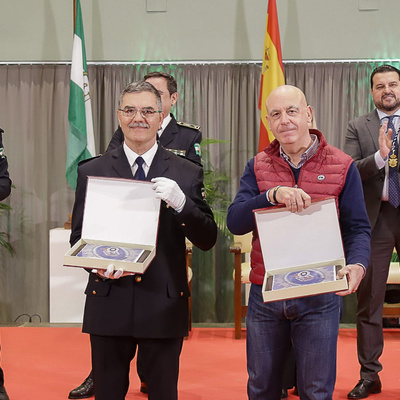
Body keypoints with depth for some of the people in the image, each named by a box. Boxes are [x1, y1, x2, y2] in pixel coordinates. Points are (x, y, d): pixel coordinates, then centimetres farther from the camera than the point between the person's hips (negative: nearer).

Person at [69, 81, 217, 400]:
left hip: (164, 304, 0)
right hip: (109, 304, 1)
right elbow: (78, 237, 7)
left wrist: (180, 202, -20)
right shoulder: (91, 172, 4)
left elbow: (207, 240, -2)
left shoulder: (187, 173, 2)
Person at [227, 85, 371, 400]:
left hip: (320, 299, -2)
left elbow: (357, 228, -2)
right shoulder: (258, 167, 5)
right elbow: (235, 222, -7)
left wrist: (357, 264, -23)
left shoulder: (342, 167, -1)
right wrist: (273, 194, -24)